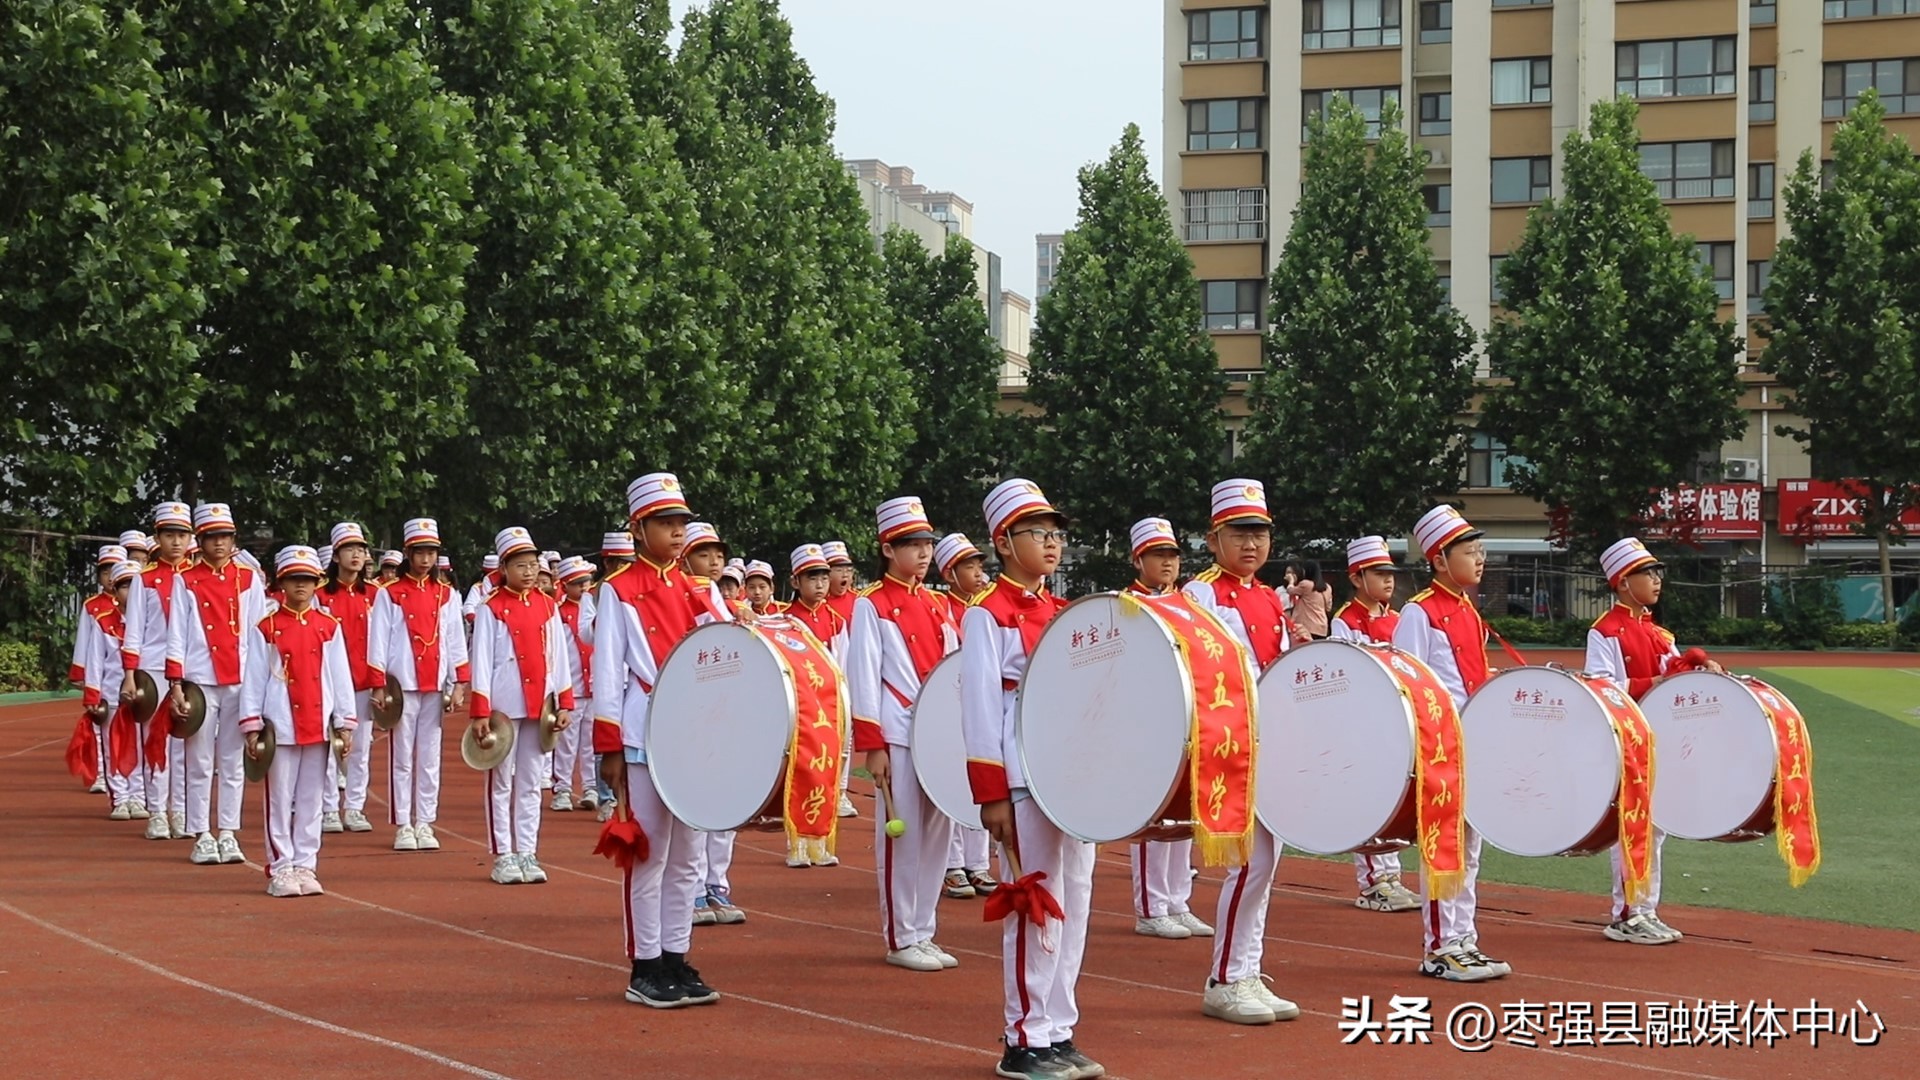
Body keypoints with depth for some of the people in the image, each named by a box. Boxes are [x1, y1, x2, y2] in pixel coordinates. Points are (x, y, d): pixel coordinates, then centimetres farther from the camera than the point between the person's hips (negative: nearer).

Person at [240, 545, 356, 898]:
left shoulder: (329, 627, 8)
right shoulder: (266, 628, 2)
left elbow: (341, 676, 7)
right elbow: (254, 678, 0)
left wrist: (345, 723, 3)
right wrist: (252, 726, -5)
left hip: (319, 726, 2)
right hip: (280, 726, -2)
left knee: (311, 799, 6)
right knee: (280, 799, 0)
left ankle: (305, 866, 12)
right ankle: (280, 868, 5)